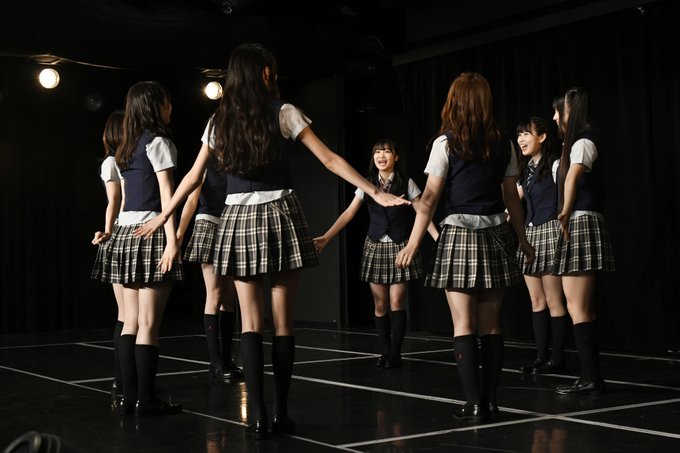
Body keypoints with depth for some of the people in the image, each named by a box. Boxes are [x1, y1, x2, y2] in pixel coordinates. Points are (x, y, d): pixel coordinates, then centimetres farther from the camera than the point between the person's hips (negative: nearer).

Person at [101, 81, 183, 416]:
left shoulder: (126, 148, 18)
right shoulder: (158, 141, -5)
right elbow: (166, 193, -12)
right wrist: (172, 240, -17)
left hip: (126, 231, 8)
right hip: (151, 232, -8)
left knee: (131, 322, 7)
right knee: (149, 323, -6)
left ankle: (129, 398, 9)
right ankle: (146, 400, -2)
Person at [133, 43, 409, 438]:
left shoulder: (219, 121, 9)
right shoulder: (283, 112, -1)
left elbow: (194, 177, 14)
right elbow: (329, 160, -3)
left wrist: (163, 216, 27)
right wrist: (376, 193, 0)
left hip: (239, 220, 3)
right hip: (281, 216, -3)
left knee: (251, 323, 4)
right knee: (283, 322, 4)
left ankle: (258, 416, -1)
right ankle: (282, 414, 9)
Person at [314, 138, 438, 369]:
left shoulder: (406, 183, -2)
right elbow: (348, 214, 3)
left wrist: (438, 239, -15)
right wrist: (326, 237, -4)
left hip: (400, 246, -2)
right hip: (375, 246, 3)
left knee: (396, 302, -5)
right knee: (380, 304, 3)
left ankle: (395, 354, 3)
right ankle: (385, 352, 11)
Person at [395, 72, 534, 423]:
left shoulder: (446, 143, -5)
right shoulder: (503, 145, 7)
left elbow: (429, 198, -8)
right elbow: (511, 198, 11)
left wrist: (413, 243, -5)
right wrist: (522, 239, 21)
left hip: (459, 234, -4)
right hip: (495, 235, 4)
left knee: (464, 325, -1)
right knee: (490, 324, 10)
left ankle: (474, 404, -3)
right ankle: (490, 399, 14)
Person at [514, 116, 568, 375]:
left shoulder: (554, 164, -6)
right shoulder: (525, 169, 16)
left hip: (550, 231, -8)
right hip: (530, 233, 8)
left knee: (553, 301, -5)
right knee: (536, 300, 8)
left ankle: (557, 359, 2)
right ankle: (541, 357, 13)